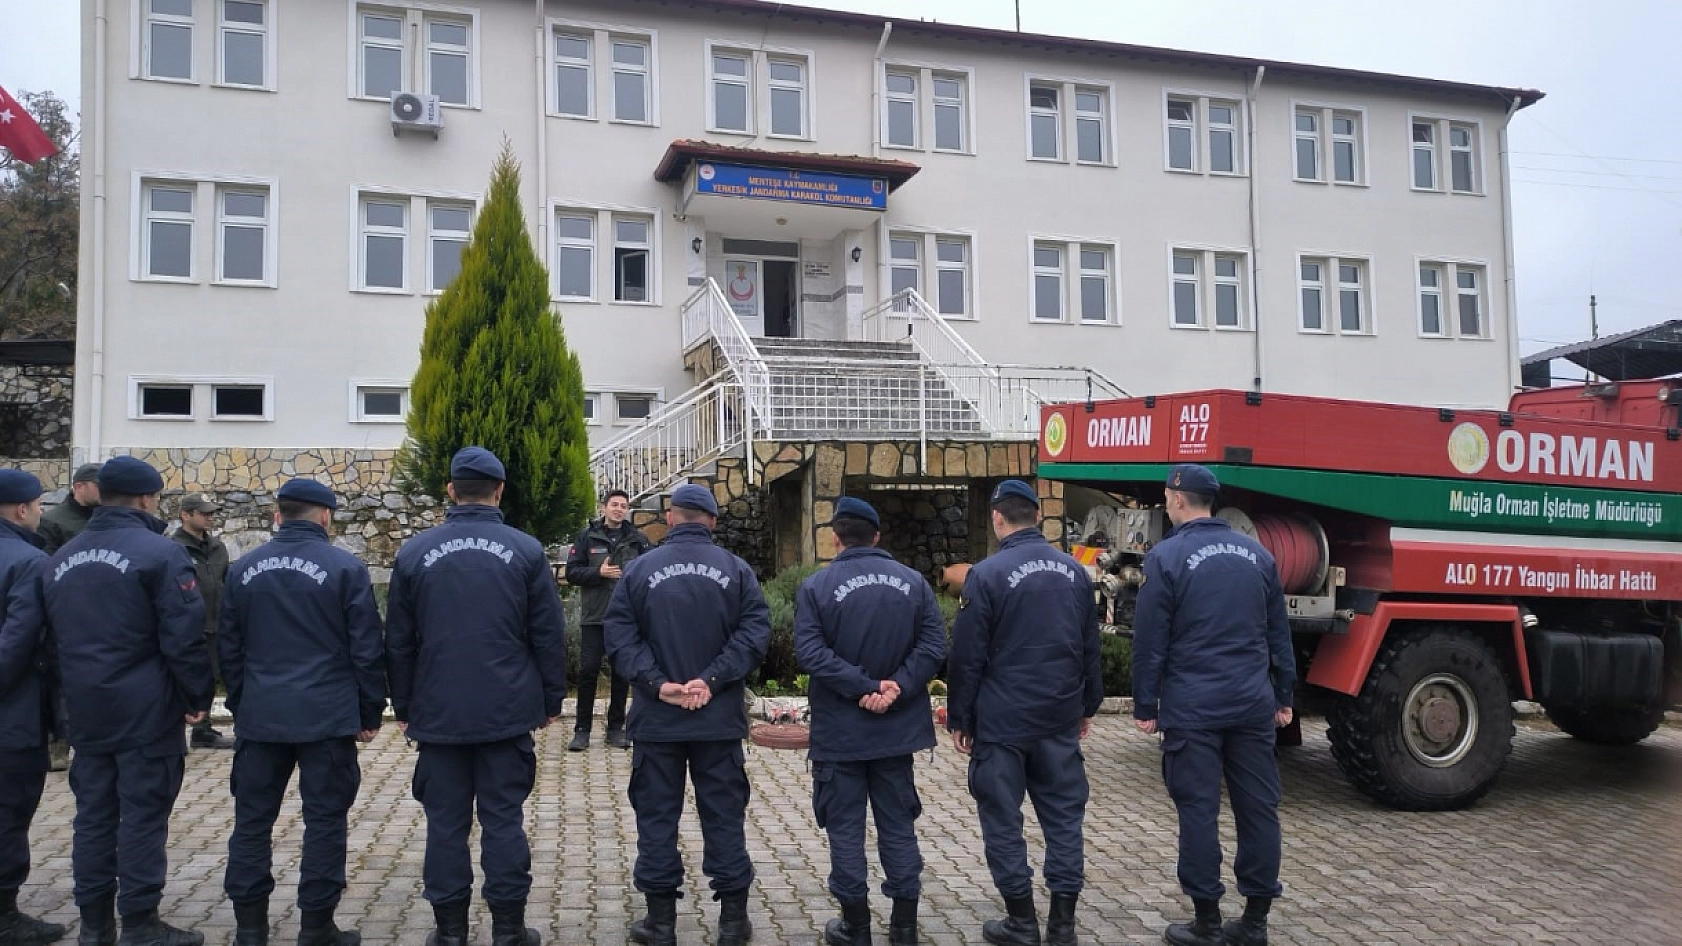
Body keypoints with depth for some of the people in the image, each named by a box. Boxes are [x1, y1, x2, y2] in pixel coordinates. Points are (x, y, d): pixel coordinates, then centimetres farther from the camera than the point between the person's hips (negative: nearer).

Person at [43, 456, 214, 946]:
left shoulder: (62, 558, 11)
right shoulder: (159, 552, -13)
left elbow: (55, 635, 17)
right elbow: (184, 636, -16)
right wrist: (198, 694, -6)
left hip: (85, 712, 7)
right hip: (146, 710, -7)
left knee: (93, 814, 13)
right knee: (143, 815, 0)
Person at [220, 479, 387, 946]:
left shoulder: (244, 569, 7)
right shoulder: (345, 568, -7)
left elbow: (230, 648, 13)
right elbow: (367, 650, -7)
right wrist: (370, 712, 2)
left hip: (260, 716, 4)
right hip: (328, 716, -4)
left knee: (253, 819, 12)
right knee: (325, 821, 3)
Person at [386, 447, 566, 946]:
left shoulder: (414, 553, 2)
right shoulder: (526, 550, -2)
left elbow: (398, 641, 5)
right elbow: (549, 635, -2)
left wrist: (403, 707, 13)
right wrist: (551, 700, 7)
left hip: (438, 713, 1)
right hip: (508, 712, -1)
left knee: (446, 821, 8)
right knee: (503, 819, 5)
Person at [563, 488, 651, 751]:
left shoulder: (638, 539, 5)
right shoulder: (587, 537, 3)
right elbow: (571, 572, 0)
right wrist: (599, 573, -14)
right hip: (594, 616, -1)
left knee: (622, 673, 7)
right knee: (588, 671, -1)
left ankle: (616, 728, 18)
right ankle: (582, 729, 9)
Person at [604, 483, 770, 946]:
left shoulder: (640, 568, -1)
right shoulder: (736, 569, 0)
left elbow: (619, 636, -8)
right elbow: (755, 631, -9)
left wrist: (657, 684, -13)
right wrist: (713, 680, -13)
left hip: (656, 717, 0)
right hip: (719, 717, 1)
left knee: (657, 818, 9)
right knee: (724, 816, 9)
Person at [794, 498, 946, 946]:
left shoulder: (816, 586, -7)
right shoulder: (914, 582, 1)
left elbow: (811, 651, -18)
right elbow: (933, 645, -7)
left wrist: (863, 687, -18)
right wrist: (896, 688, -13)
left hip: (839, 728, -3)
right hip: (896, 726, 3)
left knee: (845, 827, 8)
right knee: (898, 824, 13)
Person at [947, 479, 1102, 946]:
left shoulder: (987, 574, -12)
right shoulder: (1075, 571, 5)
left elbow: (967, 656, -10)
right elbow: (1090, 647, 12)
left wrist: (959, 718, -1)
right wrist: (1087, 705, 22)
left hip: (1002, 719, -5)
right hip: (1060, 717, 5)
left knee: (1003, 819, 6)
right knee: (1063, 815, 11)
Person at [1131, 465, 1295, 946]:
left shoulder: (1167, 557, -6)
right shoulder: (1257, 554, 9)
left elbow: (1150, 641, -6)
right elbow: (1278, 633, 13)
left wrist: (1146, 707, 0)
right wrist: (1282, 697, 20)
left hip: (1193, 707, -5)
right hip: (1252, 703, 5)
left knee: (1198, 810, 2)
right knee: (1259, 808, 9)